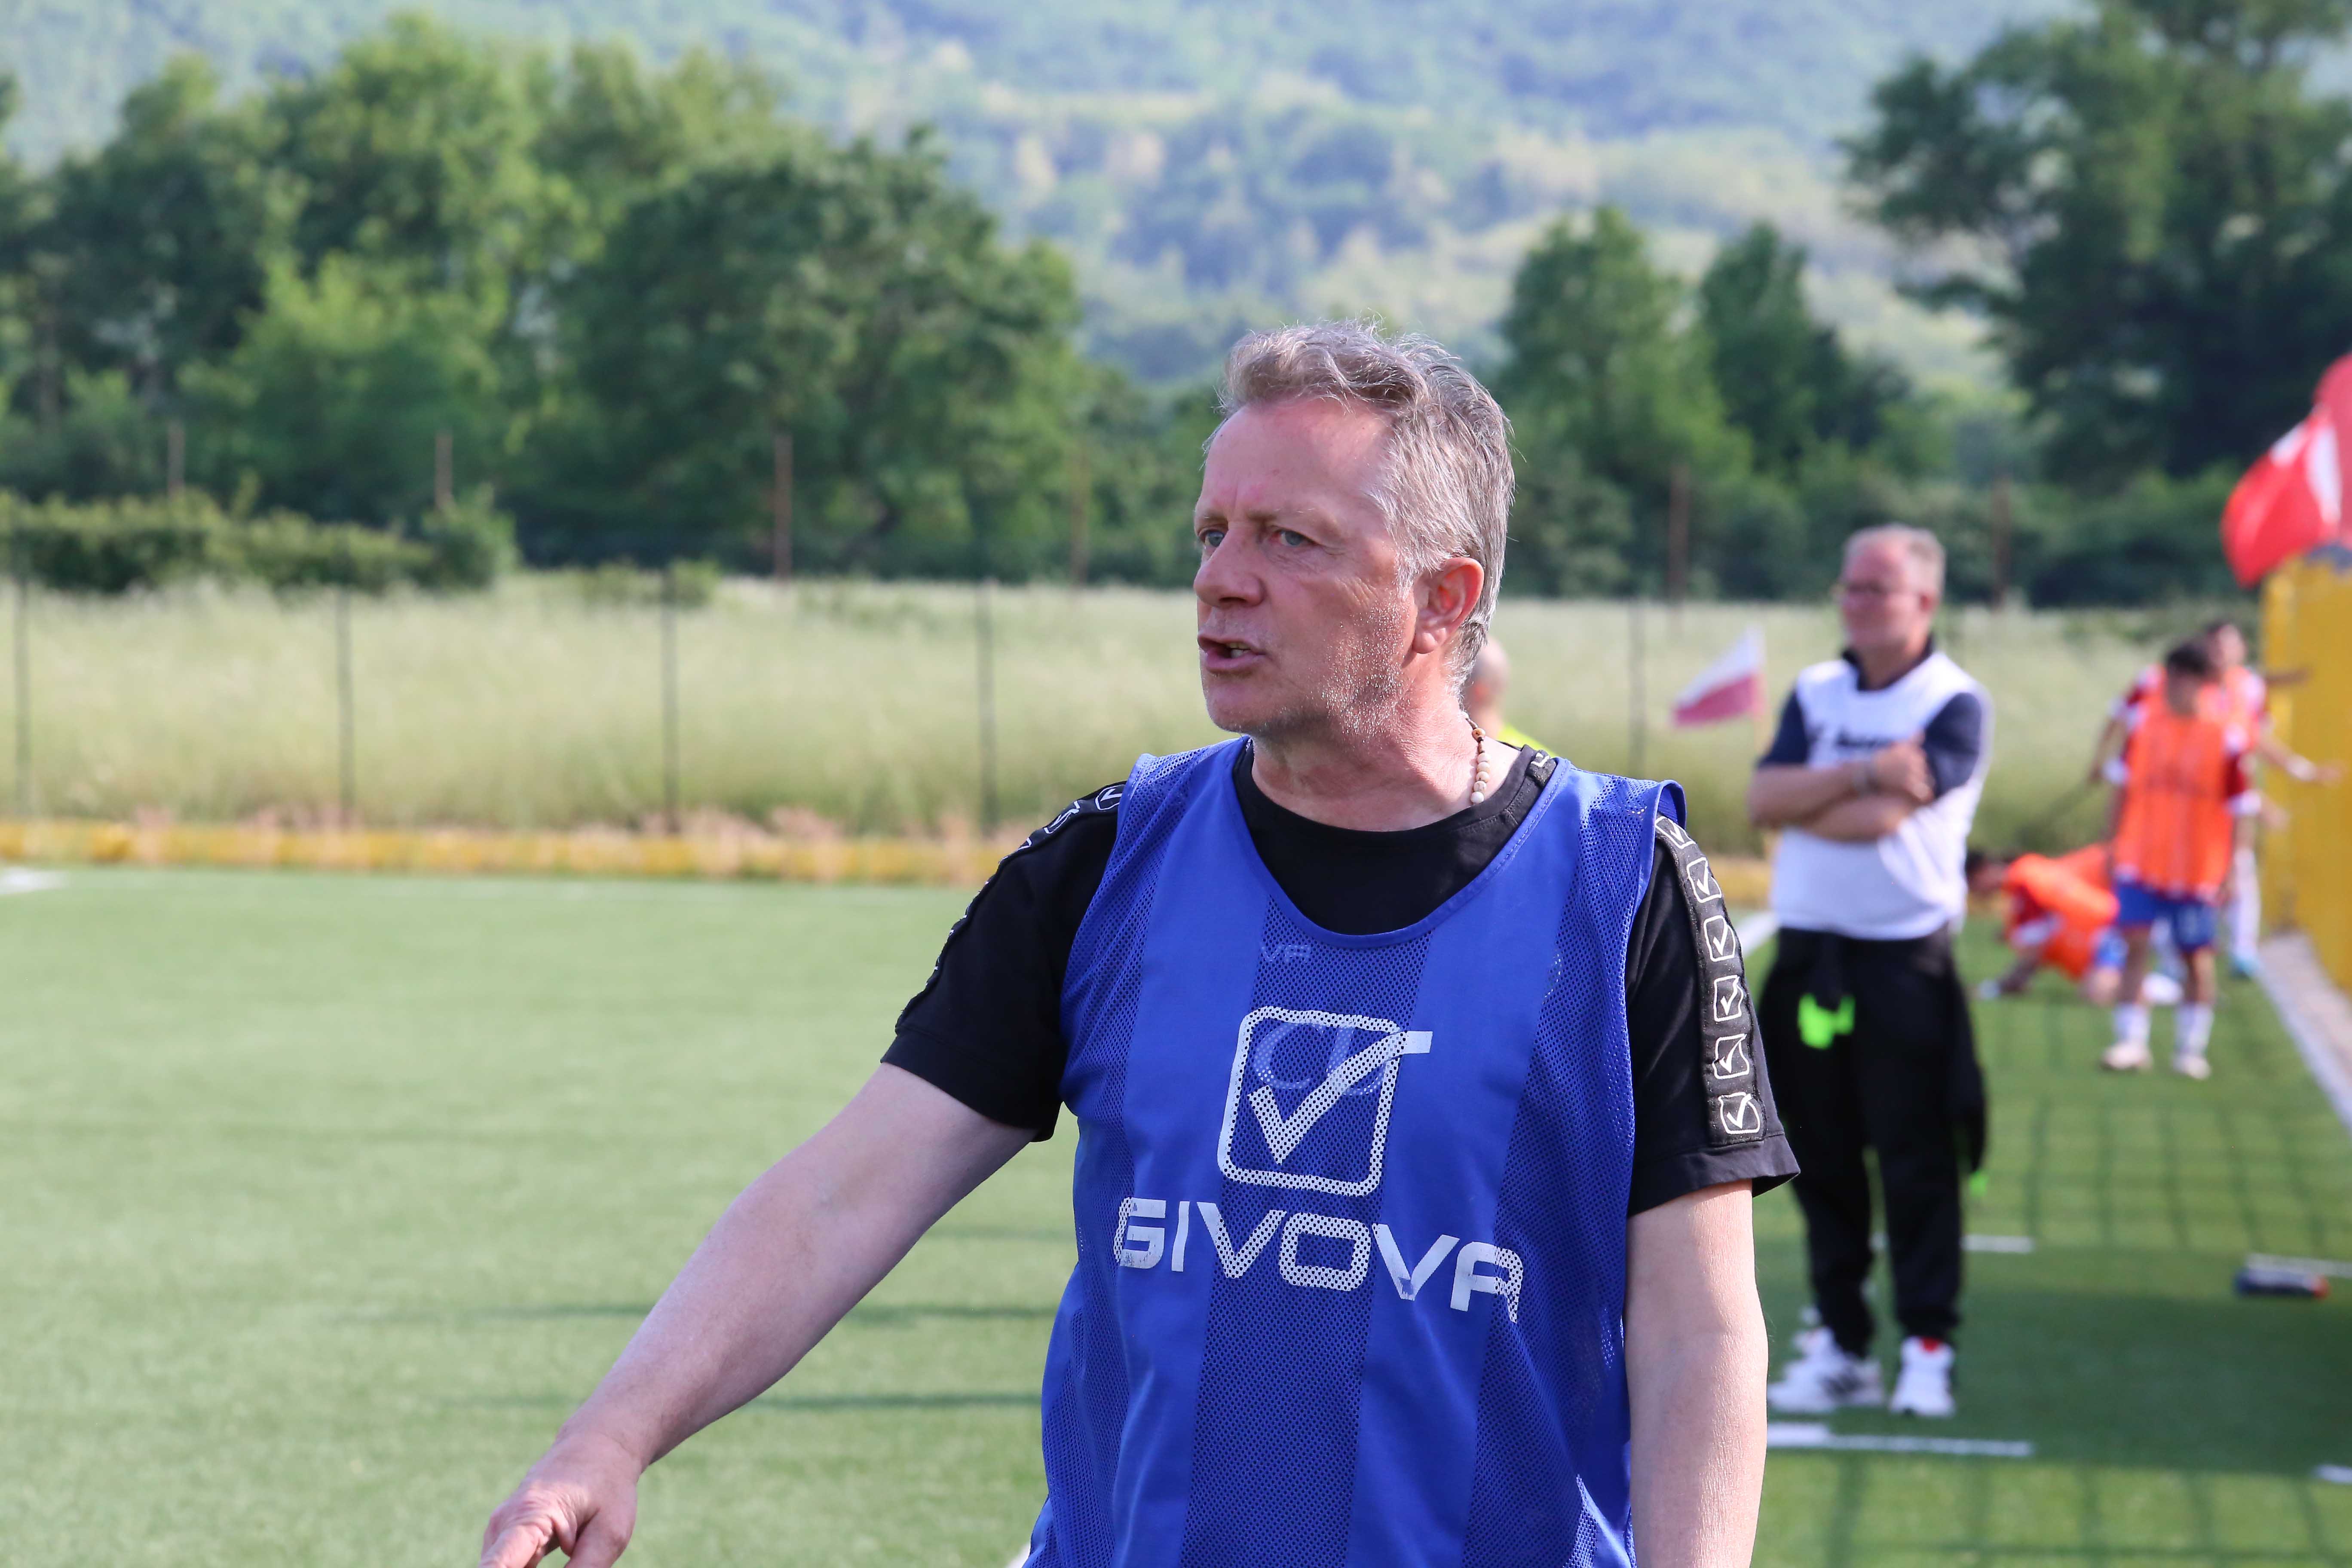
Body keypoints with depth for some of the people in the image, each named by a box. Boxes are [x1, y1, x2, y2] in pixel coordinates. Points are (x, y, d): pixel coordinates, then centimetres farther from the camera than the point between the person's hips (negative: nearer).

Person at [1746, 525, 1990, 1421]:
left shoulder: (1955, 706, -5)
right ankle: (1839, 1347, 14)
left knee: (1916, 1165, -2)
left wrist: (1806, 800, -1)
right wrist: (1861, 775, -15)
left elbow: (1884, 817, -17)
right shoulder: (1816, 693, 12)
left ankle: (1927, 1348, 5)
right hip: (1807, 957, 5)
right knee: (1824, 1164, 8)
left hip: (1905, 963, -5)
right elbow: (1764, 799, -3)